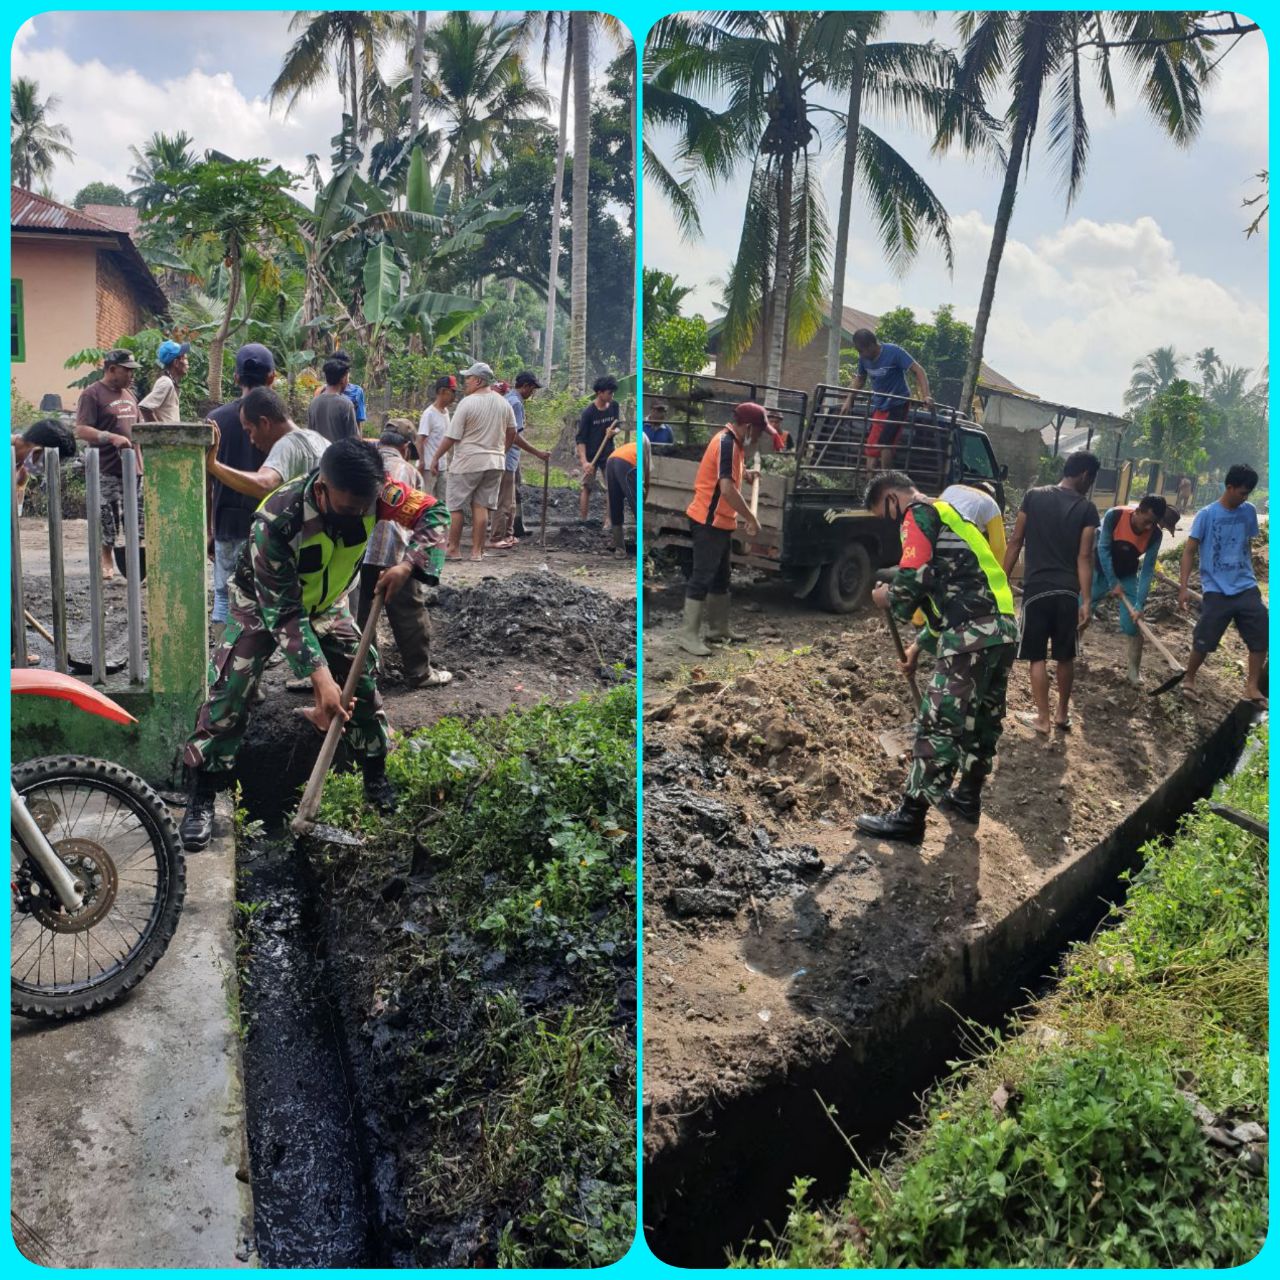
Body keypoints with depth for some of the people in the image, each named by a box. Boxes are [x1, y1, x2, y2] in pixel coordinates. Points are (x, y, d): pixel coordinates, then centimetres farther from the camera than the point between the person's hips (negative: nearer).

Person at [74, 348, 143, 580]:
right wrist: (112, 437, -25)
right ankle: (106, 561, 13)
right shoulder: (92, 394, -6)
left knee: (137, 518, 6)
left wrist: (142, 462, 17)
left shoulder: (129, 394, 16)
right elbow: (81, 430, -13)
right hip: (107, 470, -6)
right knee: (107, 518, 0)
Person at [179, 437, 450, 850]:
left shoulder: (371, 491, -31)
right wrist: (320, 678, -44)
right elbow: (282, 612, -37)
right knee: (229, 695, -11)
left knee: (362, 679, 1)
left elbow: (433, 514, -18)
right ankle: (201, 800, 4)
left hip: (324, 602, 4)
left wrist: (406, 565, -37)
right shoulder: (275, 521, -42)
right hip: (263, 603, -4)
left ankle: (376, 781, 19)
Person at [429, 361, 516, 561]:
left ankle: (453, 549, 8)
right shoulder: (503, 403, 7)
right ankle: (477, 550, 7)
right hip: (495, 462, 6)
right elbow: (512, 432, 17)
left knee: (455, 506, 4)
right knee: (481, 506, 8)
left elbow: (451, 436, -11)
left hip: (468, 462, -6)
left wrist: (436, 458, -3)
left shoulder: (468, 403, -12)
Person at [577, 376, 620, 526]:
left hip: (608, 454, 4)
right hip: (591, 456, -4)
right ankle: (582, 521, 10)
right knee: (587, 487, 3)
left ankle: (609, 521, 5)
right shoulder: (588, 412, -15)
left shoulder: (613, 406, -1)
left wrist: (613, 431, -14)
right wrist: (584, 461, -25)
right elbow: (580, 439, -14)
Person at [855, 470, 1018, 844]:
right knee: (983, 720, 20)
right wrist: (921, 646, 33)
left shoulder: (919, 515, -2)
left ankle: (910, 817, 0)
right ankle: (968, 797, 35)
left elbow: (914, 577, -17)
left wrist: (887, 597, 5)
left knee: (937, 724, -5)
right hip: (1002, 627, 10)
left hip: (973, 634, -10)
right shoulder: (946, 513, 28)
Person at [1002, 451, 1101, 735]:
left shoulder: (1033, 496, 0)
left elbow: (1015, 542, 0)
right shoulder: (1087, 510, -1)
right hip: (1068, 591, 1)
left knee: (1038, 657, 5)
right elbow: (1084, 557, -6)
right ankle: (1062, 714, 25)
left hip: (1036, 588, -1)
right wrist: (1086, 601, -5)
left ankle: (1043, 719, 7)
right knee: (1066, 656, 15)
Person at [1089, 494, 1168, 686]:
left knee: (1133, 625, -8)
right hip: (1101, 571, -1)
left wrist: (1139, 605, -27)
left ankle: (1134, 671, 5)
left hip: (1128, 577, 1)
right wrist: (1113, 582, -23)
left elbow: (1147, 570, -20)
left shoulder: (1155, 535, -23)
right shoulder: (1114, 516, -29)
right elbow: (1103, 549, -23)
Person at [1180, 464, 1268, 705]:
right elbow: (1189, 551, -7)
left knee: (1261, 637, 0)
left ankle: (1252, 686, 13)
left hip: (1246, 587, 4)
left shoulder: (1249, 511, 6)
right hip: (1216, 590, -4)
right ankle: (1189, 679, 22)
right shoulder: (1207, 514, -7)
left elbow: (1248, 545, 19)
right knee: (1204, 641, 0)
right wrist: (1184, 587, -12)